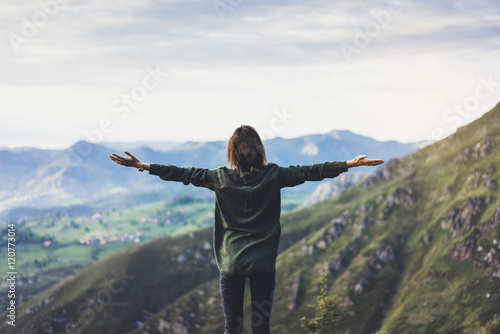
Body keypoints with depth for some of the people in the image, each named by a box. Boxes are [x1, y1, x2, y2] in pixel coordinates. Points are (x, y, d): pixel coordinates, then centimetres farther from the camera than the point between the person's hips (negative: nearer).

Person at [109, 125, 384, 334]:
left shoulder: (221, 179, -4)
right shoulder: (273, 176, -5)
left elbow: (183, 174, 1)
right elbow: (310, 172, -3)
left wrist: (142, 166, 9)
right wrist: (350, 164, 2)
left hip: (231, 263, 0)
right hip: (263, 264, 0)